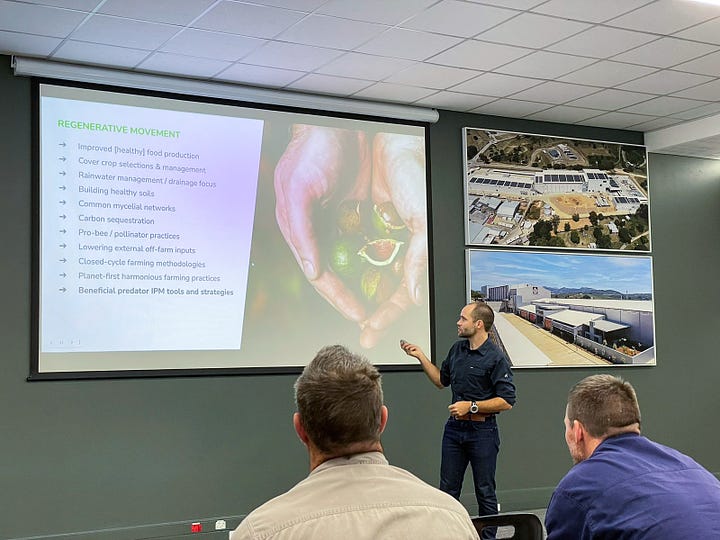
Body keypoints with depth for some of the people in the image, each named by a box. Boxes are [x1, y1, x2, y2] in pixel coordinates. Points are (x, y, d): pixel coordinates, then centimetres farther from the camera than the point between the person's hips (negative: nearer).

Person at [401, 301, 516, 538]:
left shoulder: (495, 358, -14)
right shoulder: (457, 349, 8)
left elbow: (506, 401, -17)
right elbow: (442, 380, 21)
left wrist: (471, 406, -19)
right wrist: (421, 357, 12)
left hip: (482, 431, -6)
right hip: (454, 427, 6)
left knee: (485, 492, 6)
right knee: (448, 489, 11)